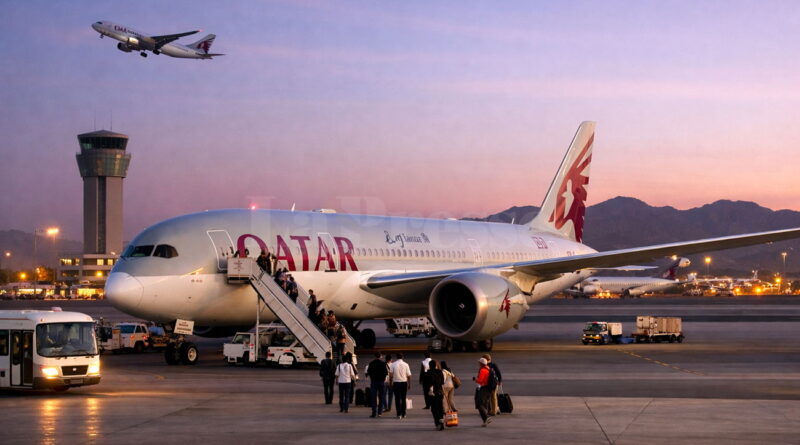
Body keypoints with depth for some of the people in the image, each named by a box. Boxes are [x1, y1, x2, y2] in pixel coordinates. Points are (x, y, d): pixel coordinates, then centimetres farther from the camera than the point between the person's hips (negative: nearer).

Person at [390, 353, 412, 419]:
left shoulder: (393, 364, -4)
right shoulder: (405, 364, -2)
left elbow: (391, 375, -2)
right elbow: (409, 375, 1)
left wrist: (391, 383, 8)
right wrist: (409, 384, 10)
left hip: (396, 383, -1)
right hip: (404, 383, 1)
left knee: (397, 399, 2)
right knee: (403, 399, 10)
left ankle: (399, 414, -4)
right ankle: (403, 414, 11)